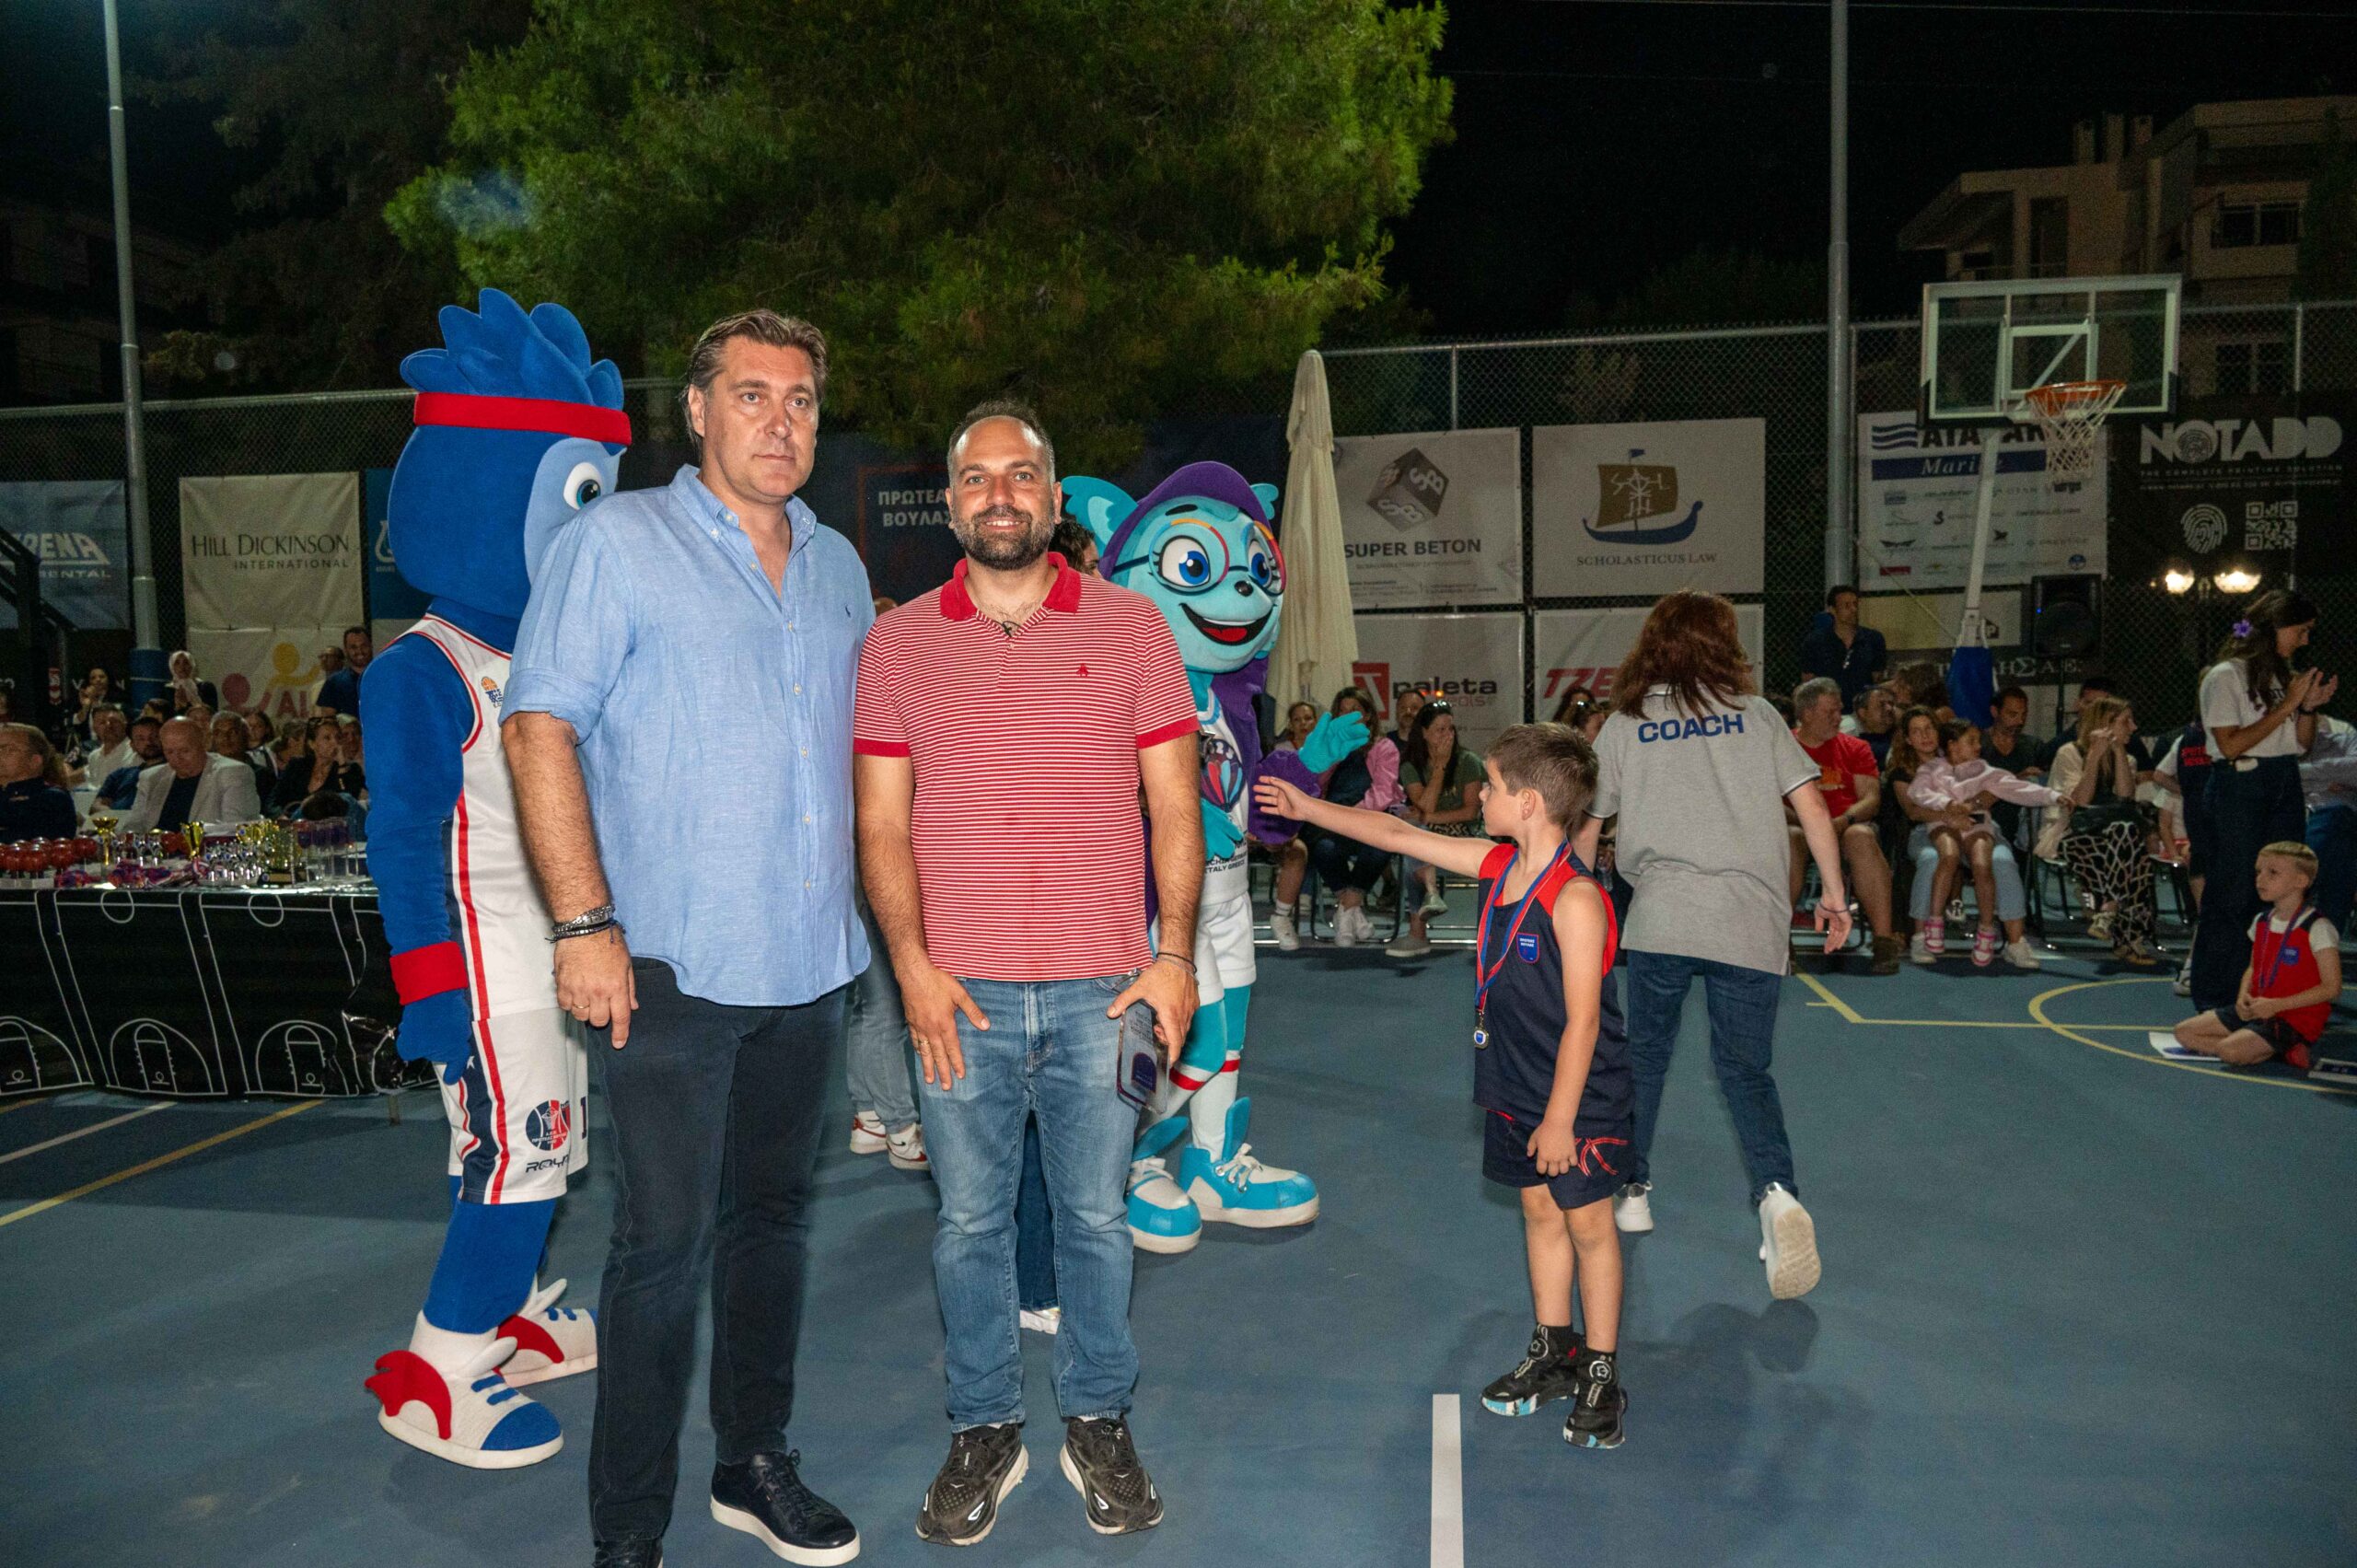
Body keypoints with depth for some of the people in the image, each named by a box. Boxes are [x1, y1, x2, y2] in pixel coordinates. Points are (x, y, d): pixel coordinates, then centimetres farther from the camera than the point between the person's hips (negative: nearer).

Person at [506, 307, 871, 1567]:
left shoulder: (838, 565, 14)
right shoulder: (616, 541, -3)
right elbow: (540, 729, -9)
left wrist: (865, 906, 15)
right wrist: (585, 923, -16)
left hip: (809, 964, 6)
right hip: (673, 966, -5)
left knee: (773, 1217, 15)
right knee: (665, 1241, -3)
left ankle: (755, 1465, 32)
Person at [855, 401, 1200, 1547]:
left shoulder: (1131, 627, 4)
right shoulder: (897, 643, 5)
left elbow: (1174, 806, 3)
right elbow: (882, 823, 4)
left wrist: (1174, 955, -5)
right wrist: (912, 962, -7)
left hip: (1101, 990, 0)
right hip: (959, 992, 1)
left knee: (1096, 1218, 11)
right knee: (970, 1223, 11)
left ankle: (1098, 1422, 29)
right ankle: (985, 1430, 28)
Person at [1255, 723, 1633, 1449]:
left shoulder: (1575, 898, -24)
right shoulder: (1498, 865, -1)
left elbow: (1583, 1019, -22)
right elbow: (1399, 835, 8)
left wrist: (1560, 1117, -19)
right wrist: (1305, 808, 12)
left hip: (1579, 1097, -8)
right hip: (1515, 1090, 8)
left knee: (1588, 1224, 6)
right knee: (1539, 1211, 18)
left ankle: (1601, 1375, 21)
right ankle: (1553, 1353, 33)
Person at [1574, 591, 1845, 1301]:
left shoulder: (1624, 724, 7)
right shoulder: (1754, 714, 8)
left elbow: (1586, 827, 10)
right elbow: (1811, 806, 3)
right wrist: (1834, 893, 11)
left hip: (1659, 920, 0)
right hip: (1751, 923, 1)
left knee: (1643, 1057, 17)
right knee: (1745, 1067, 11)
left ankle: (1630, 1190, 27)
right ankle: (1777, 1194, -10)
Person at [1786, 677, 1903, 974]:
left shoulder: (1855, 748, 15)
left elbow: (1872, 799, 4)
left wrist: (1843, 821, -17)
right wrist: (1803, 820, -20)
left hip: (1847, 826, 1)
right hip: (1798, 826, -1)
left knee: (1862, 837, -34)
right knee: (1787, 839, -37)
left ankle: (1884, 937, -37)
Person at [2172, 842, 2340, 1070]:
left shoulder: (2317, 929, -14)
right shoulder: (2261, 921, 9)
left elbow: (2331, 988, -16)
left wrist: (2276, 1005, -19)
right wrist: (2243, 996, -2)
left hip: (2296, 1019, -8)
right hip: (2255, 1010, 8)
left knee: (2231, 1051, -30)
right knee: (2184, 1032, -3)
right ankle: (2273, 1049, -3)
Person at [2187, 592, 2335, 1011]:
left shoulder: (2285, 676, 13)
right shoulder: (2226, 676, -7)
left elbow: (2302, 745, 16)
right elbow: (2231, 744, -15)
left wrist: (2309, 707, -1)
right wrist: (2286, 706, -13)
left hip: (2285, 788, 7)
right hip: (2239, 788, -7)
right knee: (2234, 895, -5)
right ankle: (2215, 999, 1)